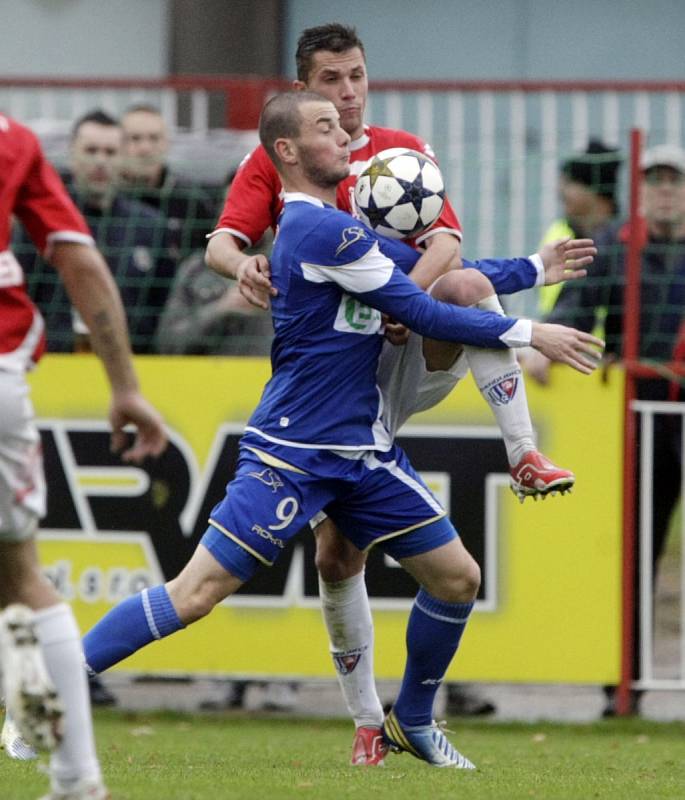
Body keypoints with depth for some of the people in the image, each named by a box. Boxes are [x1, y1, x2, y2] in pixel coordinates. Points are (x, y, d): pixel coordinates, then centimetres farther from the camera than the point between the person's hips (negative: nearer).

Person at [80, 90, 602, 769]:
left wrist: (533, 271, 23)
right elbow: (423, 313, -12)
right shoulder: (318, 229, -15)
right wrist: (528, 335, -5)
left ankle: (412, 721, 25)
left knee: (457, 578, 7)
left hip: (359, 452, 9)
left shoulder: (339, 226, 15)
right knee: (196, 592, -14)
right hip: (293, 453, -9)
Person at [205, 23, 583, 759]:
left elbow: (446, 241, -8)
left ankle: (525, 458, -37)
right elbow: (221, 243, -6)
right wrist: (241, 266, -31)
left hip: (408, 358, 0)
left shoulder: (404, 152, 6)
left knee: (468, 285, -32)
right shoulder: (271, 163, 6)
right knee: (336, 552, -5)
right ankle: (366, 718, 9)